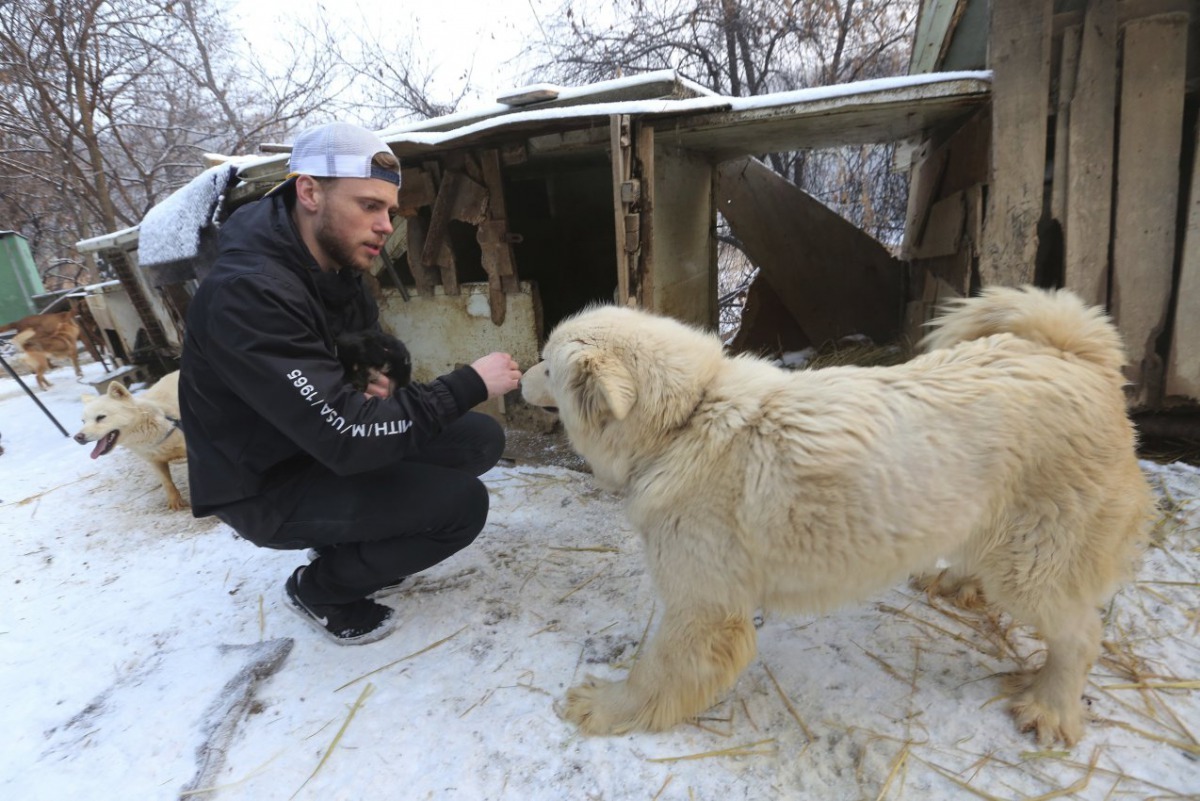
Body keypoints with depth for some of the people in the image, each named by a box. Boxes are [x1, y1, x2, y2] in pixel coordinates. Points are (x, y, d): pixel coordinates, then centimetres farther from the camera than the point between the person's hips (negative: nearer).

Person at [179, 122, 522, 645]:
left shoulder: (334, 264, -2)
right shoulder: (246, 294, -29)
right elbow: (347, 437, -33)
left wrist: (376, 376, -8)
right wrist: (470, 384, -27)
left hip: (323, 441, 8)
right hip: (267, 486, -8)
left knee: (481, 440, -3)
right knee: (461, 503, -22)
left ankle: (354, 549, 14)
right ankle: (319, 588, 5)